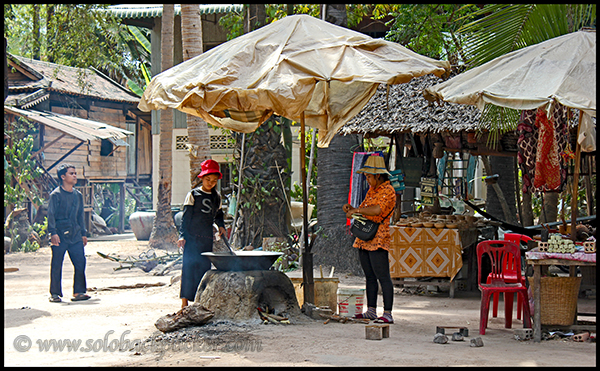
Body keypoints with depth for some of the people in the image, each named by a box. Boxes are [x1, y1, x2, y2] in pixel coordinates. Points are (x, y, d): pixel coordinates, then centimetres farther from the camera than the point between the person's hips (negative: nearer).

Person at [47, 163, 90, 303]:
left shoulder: (78, 195, 14)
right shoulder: (56, 195, -5)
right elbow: (51, 215, -8)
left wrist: (83, 233, 20)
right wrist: (53, 232, -17)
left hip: (75, 235, 5)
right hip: (60, 236, -5)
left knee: (80, 262, -3)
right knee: (56, 265, 0)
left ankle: (79, 292, 5)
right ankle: (55, 294, 9)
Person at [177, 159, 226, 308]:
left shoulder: (217, 197, 12)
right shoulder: (193, 195, -2)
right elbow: (185, 217, -4)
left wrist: (221, 226, 8)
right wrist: (182, 235, -12)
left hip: (207, 238, 5)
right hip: (192, 237, -5)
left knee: (205, 267, 4)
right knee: (189, 267, -8)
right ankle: (185, 301, -5)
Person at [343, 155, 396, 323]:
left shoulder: (388, 190, -10)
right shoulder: (371, 190, 19)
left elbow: (377, 210, -26)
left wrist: (356, 210, -19)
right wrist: (351, 209, 5)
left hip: (378, 239, -9)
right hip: (364, 239, 9)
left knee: (383, 277, -9)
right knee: (370, 277, 12)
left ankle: (388, 314, -10)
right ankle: (371, 311, 19)